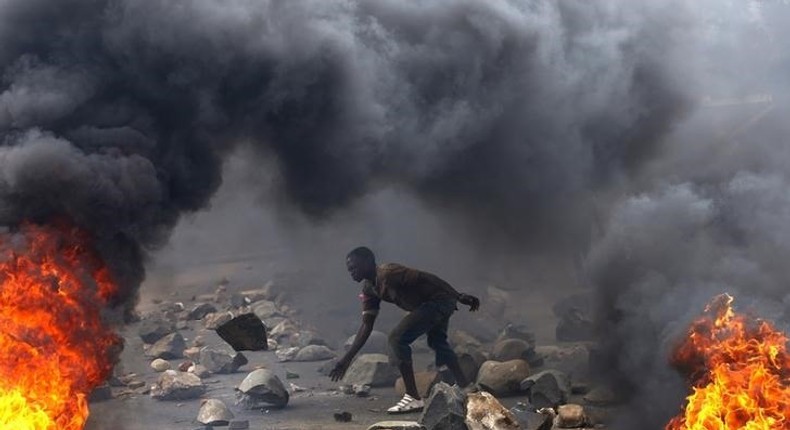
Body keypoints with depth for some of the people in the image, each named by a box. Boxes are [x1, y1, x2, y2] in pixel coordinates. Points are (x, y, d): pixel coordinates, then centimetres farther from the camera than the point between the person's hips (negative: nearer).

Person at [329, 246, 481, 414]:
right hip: (429, 305, 10)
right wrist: (347, 359, 3)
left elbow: (426, 278, -25)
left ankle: (413, 398, -10)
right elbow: (366, 326, 7)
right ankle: (466, 389, 43)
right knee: (437, 342, 29)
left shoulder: (389, 273, -23)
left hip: (439, 299, -10)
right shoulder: (368, 289, 5)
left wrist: (459, 297, -27)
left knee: (398, 338, -15)